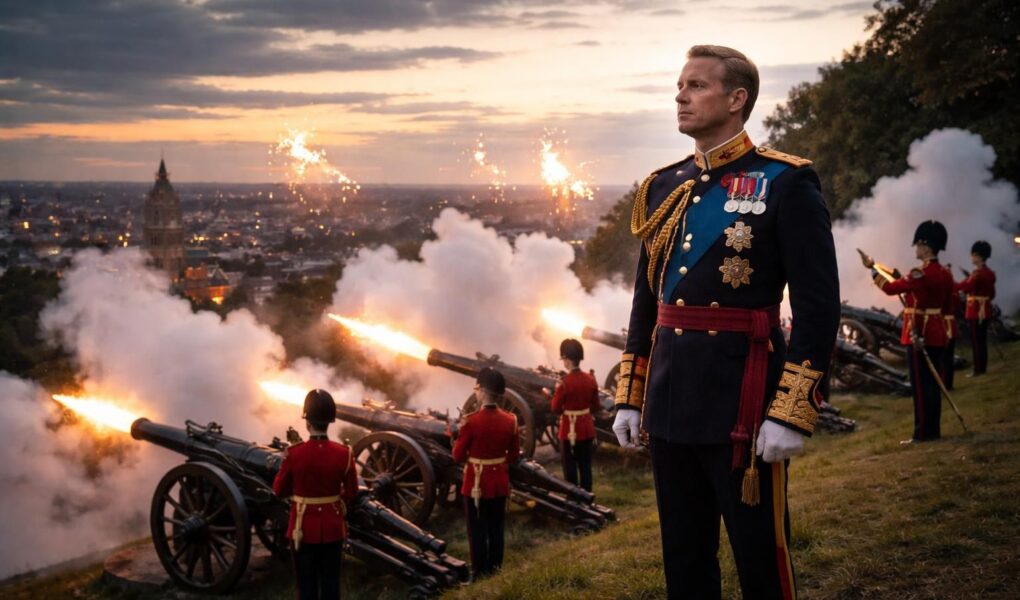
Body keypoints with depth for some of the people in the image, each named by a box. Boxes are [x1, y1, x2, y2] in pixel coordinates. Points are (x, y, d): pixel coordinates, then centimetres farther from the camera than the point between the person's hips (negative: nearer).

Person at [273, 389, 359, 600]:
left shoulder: (294, 453, -17)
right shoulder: (344, 454, -12)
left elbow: (279, 490, -5)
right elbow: (351, 492, 0)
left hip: (304, 527, -1)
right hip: (332, 527, 1)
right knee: (331, 582, 13)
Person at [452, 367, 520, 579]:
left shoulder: (471, 421, -20)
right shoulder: (510, 420, -6)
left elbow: (458, 456, -12)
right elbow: (514, 455, 4)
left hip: (476, 483, -4)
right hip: (500, 483, 4)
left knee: (478, 530, 7)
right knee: (496, 528, 16)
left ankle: (479, 572, 14)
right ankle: (495, 569, 26)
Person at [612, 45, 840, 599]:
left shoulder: (785, 182, -7)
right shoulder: (663, 187, 11)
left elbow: (818, 306, -12)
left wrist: (791, 413, -16)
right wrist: (630, 397, 14)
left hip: (742, 402, -6)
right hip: (669, 402, 6)